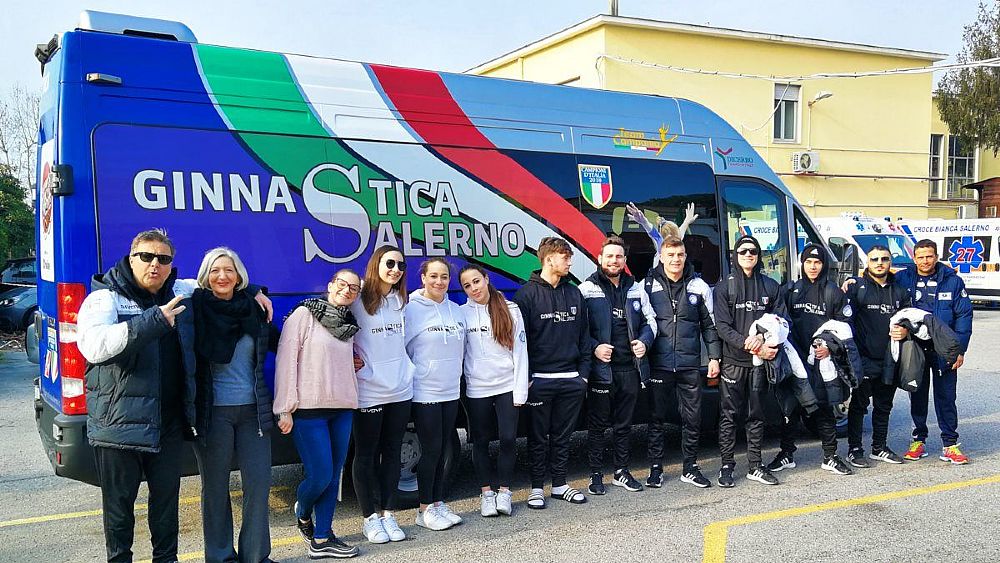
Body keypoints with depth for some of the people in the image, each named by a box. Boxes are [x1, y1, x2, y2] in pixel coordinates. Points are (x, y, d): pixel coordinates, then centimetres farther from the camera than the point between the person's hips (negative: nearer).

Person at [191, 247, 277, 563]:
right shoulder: (197, 309, -6)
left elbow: (278, 345, 21)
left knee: (258, 482, 5)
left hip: (253, 408, 3)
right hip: (213, 410, -3)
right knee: (215, 486, 8)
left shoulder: (255, 309, 6)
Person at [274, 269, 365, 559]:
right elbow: (286, 359, -9)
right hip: (309, 408, -6)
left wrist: (355, 363, 6)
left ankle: (321, 540, 15)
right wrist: (285, 407, -13)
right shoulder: (304, 313, -4)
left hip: (343, 408, 6)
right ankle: (303, 511, 25)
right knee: (320, 475, -7)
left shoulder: (349, 325, 14)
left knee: (334, 475, 5)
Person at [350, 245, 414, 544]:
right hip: (369, 392, -5)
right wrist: (351, 360, -16)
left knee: (392, 452, 11)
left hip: (400, 390, 5)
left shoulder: (401, 301, 10)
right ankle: (370, 518, 17)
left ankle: (388, 514, 22)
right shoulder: (358, 300, -8)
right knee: (366, 455, 6)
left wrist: (407, 370, 11)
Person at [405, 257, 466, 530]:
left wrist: (455, 375, 14)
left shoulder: (455, 310, 9)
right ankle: (425, 509, 11)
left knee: (442, 449, 12)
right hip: (424, 392, -6)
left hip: (451, 391, 6)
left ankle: (438, 502, 23)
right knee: (431, 449, -1)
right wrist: (412, 376, -9)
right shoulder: (411, 309, -10)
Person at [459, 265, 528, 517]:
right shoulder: (462, 314, 1)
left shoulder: (511, 310, 1)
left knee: (508, 439, -2)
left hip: (507, 386, 0)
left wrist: (520, 389, -4)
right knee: (481, 441, 7)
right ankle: (486, 492, 19)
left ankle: (504, 491, 13)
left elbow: (520, 350, 0)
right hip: (477, 389, 0)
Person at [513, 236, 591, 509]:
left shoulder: (574, 293, 10)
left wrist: (584, 372, 7)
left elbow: (583, 336, 13)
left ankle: (560, 484, 23)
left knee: (562, 436, 12)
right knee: (538, 437, 6)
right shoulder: (527, 294, -5)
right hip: (540, 380, -4)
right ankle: (537, 487, 17)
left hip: (571, 379, 4)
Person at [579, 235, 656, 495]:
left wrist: (645, 342, 0)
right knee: (598, 424, 4)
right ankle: (596, 475, 15)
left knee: (624, 424, 15)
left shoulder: (636, 289, 12)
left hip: (630, 367, 4)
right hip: (601, 368, -4)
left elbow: (650, 320, 17)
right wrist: (594, 347, -17)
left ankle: (621, 471, 27)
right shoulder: (586, 290, -4)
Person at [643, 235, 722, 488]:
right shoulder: (648, 285, 2)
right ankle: (655, 469, 16)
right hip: (659, 364, -1)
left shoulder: (699, 286, 6)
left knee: (692, 418, 7)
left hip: (690, 365, 1)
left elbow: (709, 324, 10)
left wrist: (714, 357, 7)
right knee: (657, 418, 6)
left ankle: (690, 468, 21)